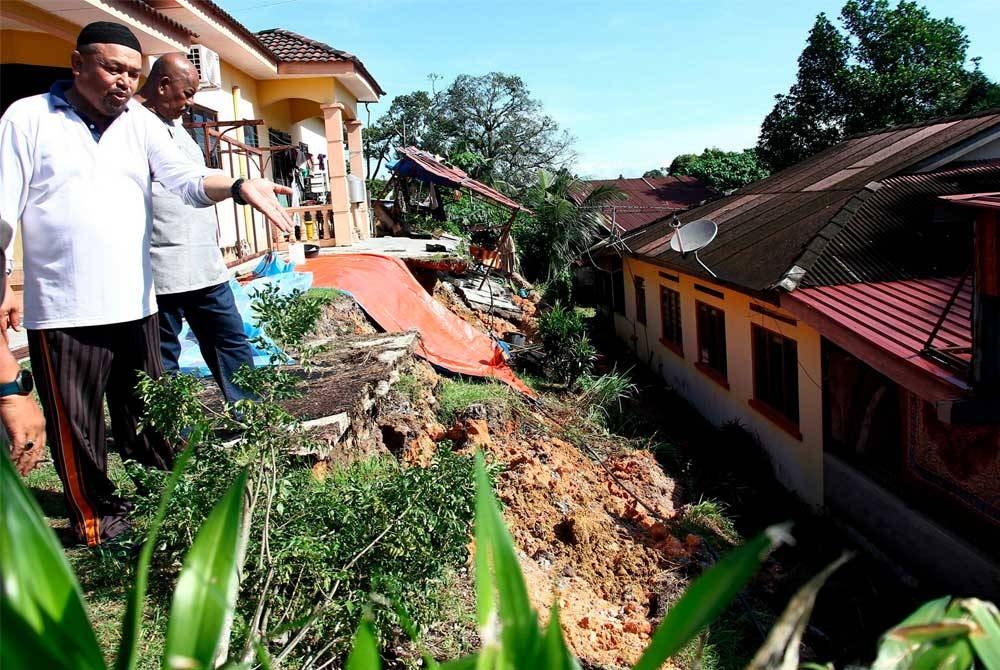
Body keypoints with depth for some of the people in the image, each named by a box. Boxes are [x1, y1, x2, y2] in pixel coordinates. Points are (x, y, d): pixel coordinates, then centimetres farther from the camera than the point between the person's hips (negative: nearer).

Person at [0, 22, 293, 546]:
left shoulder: (140, 123, 7)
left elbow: (186, 179, -8)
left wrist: (239, 186, -28)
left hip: (134, 305, 4)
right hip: (63, 312, -3)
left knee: (148, 417, 16)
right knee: (76, 426, 7)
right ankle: (96, 517, 25)